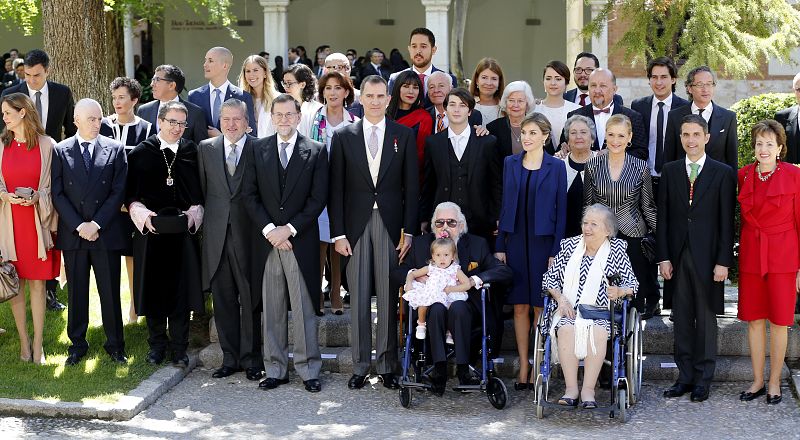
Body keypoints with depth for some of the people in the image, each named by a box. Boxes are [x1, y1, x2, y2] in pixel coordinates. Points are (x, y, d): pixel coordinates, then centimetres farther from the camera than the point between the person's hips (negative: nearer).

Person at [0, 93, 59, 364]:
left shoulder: (46, 145, -2)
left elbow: (54, 186, 1)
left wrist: (38, 198, -17)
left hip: (37, 220, -2)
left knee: (37, 282, 3)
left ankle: (38, 344, 11)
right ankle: (24, 341, 15)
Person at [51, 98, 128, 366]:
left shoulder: (115, 149, 2)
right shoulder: (61, 151, 4)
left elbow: (119, 191, -2)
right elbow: (58, 194, 0)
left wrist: (96, 224, -9)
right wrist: (78, 226, -10)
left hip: (107, 233, -1)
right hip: (73, 234, 1)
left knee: (110, 292, 4)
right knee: (77, 292, 8)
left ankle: (115, 344, 16)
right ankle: (77, 344, 20)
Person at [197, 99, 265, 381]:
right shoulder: (206, 148, 10)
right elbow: (201, 188, 12)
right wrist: (205, 215, 6)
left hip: (248, 233, -3)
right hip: (217, 234, 3)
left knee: (251, 300, 2)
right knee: (223, 301, 8)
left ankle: (251, 360, 12)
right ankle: (230, 358, 18)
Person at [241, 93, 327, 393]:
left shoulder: (316, 151, 3)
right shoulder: (258, 151, 9)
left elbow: (318, 198, -3)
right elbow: (250, 195, 6)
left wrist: (289, 229, -10)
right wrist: (269, 229, -7)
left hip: (301, 242, -2)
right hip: (267, 241, 2)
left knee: (304, 309, 0)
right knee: (271, 309, 6)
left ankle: (308, 370, 7)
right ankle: (275, 370, 13)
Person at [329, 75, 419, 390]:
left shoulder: (404, 135, 5)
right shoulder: (343, 136, 6)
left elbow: (411, 187, 4)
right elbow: (336, 189, 4)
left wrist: (409, 231, -3)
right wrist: (338, 233, -3)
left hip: (390, 225, 0)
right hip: (356, 225, 0)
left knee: (389, 298, 2)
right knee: (358, 299, 4)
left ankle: (387, 365, 11)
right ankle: (360, 366, 12)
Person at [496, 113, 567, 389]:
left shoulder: (556, 167, 0)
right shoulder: (510, 163, 8)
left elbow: (561, 211, -1)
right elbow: (505, 205, 9)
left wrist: (556, 250, -8)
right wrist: (500, 246, 4)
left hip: (543, 242, -3)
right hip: (516, 241, 3)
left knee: (541, 306, 0)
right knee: (520, 306, 5)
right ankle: (523, 367, 12)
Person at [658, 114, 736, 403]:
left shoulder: (723, 173, 0)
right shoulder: (670, 171, 8)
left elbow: (726, 221, -3)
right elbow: (663, 217, 7)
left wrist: (723, 261, -8)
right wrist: (663, 257, 0)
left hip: (707, 258, -2)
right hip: (677, 257, 3)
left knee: (706, 319, 5)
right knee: (682, 319, 7)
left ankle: (703, 379, 13)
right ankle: (685, 377, 15)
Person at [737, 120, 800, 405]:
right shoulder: (743, 176, 4)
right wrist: (739, 255, 6)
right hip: (751, 256, 4)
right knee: (754, 319, 8)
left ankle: (774, 382, 17)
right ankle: (758, 381, 21)